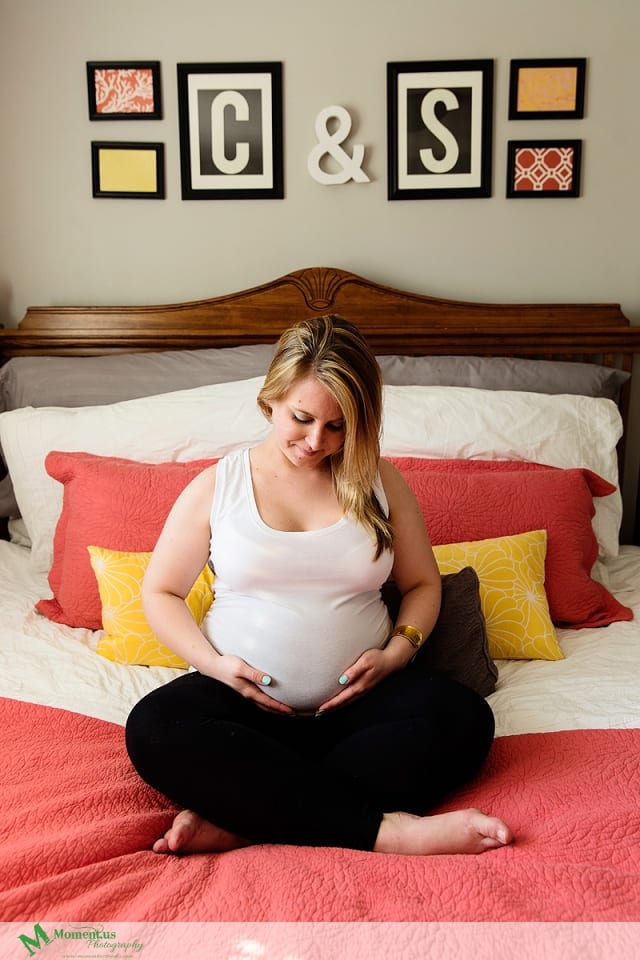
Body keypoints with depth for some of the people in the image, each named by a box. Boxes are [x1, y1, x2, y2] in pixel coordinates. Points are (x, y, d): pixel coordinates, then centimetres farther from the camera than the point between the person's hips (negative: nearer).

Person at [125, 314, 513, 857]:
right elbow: (160, 592, 8)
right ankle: (384, 829, -32)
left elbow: (422, 584, 14)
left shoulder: (380, 482, 7)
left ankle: (238, 818, -29)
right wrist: (214, 663, -9)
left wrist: (398, 651, -6)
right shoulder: (217, 486, 3)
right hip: (244, 698, -1)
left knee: (465, 719, -28)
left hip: (357, 698, 1)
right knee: (153, 728, -32)